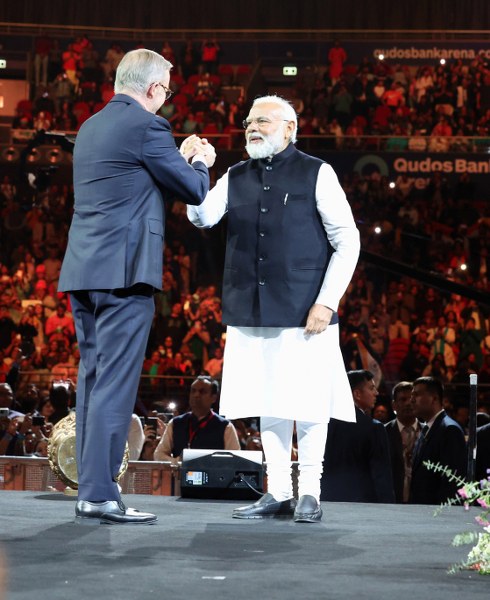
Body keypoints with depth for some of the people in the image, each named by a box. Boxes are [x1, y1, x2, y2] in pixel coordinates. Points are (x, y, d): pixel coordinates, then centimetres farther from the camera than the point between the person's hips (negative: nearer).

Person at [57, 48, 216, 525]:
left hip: (83, 271, 8)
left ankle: (89, 491, 12)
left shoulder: (91, 128, 17)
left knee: (92, 379, 11)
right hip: (124, 272, -8)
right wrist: (200, 163, 17)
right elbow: (194, 191, -4)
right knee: (115, 383, -8)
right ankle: (99, 495, -9)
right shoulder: (147, 126, -8)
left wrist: (180, 160, 28)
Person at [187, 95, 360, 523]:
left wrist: (327, 301, -9)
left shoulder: (316, 174, 1)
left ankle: (309, 493, 7)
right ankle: (278, 492, 15)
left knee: (307, 402, -2)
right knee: (267, 403, 7)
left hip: (303, 311, -4)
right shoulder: (236, 178, 13)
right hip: (251, 314, 4)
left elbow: (347, 241, -1)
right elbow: (203, 218, 0)